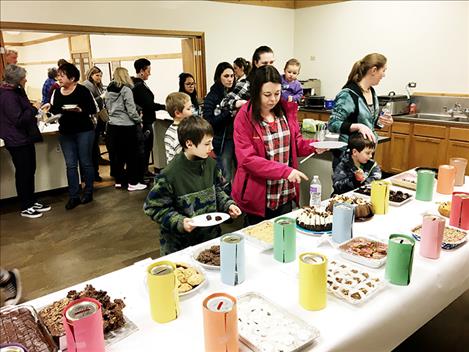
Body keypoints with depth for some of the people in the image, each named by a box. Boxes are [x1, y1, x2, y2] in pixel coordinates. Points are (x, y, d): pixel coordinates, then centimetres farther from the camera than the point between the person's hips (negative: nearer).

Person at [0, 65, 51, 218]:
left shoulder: (15, 92, 11)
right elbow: (19, 119, -24)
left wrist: (33, 109, 7)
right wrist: (34, 108, -15)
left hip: (25, 139, 10)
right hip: (17, 141, -10)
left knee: (30, 171, 15)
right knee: (23, 173, 1)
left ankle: (32, 202, 27)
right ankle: (25, 207, 13)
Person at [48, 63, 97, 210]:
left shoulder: (83, 90, -8)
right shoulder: (57, 92, 8)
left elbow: (93, 109, -9)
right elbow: (53, 110, 15)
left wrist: (80, 110, -24)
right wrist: (50, 109, -6)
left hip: (84, 131, -4)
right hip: (65, 133, 5)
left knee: (85, 162, 6)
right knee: (71, 165, 4)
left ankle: (88, 192, 19)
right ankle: (73, 196, 9)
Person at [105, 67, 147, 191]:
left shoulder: (109, 91, 8)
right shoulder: (126, 90, -12)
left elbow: (108, 108, 11)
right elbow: (131, 109, -14)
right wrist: (139, 120, -2)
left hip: (112, 125, 7)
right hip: (126, 126, -7)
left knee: (116, 154, 13)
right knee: (132, 154, 2)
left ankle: (119, 180, 22)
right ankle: (133, 183, 6)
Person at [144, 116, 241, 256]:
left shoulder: (210, 163, -4)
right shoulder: (169, 175, -22)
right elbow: (154, 207, -14)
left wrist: (228, 205, -2)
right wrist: (179, 222, -23)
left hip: (211, 236, 5)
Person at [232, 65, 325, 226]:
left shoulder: (287, 110, 2)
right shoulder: (244, 117, -13)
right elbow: (247, 159, -19)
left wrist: (314, 146, -8)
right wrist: (284, 171, -25)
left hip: (286, 194, 4)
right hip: (257, 196, -4)